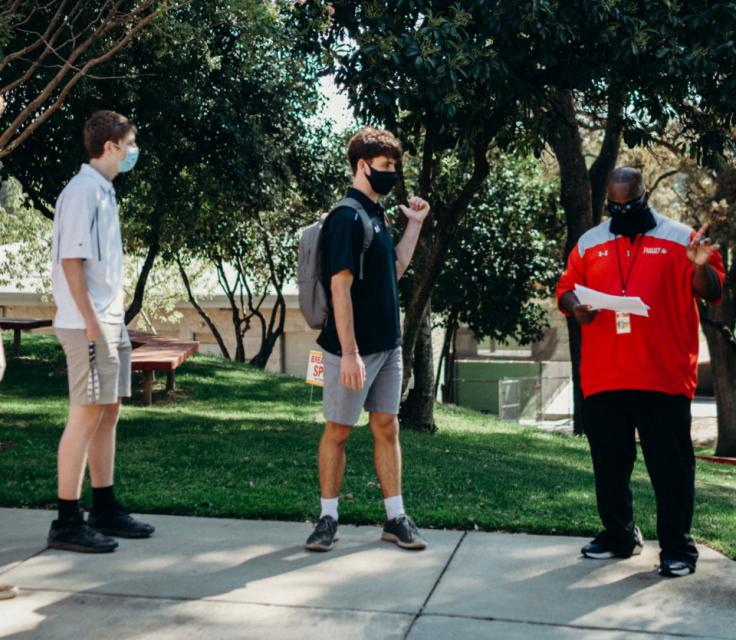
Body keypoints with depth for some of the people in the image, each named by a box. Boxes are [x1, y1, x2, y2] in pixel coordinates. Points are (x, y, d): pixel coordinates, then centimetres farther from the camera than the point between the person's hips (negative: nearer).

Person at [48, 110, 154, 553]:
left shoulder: (105, 191, 16)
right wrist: (91, 323, -19)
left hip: (111, 320, 10)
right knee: (87, 415, -7)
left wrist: (116, 320, 16)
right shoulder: (83, 190, -12)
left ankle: (105, 509, 21)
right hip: (89, 323, -9)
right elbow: (71, 260, -17)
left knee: (108, 412, 12)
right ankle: (68, 522, -1)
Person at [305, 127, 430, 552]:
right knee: (338, 430, 3)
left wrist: (415, 224, 13)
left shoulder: (377, 215, 13)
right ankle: (329, 519, 15)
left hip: (387, 344, 8)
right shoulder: (348, 217, -14)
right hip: (354, 347, -8)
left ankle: (396, 518, 17)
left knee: (387, 427, 10)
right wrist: (349, 353, -23)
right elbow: (340, 285, -20)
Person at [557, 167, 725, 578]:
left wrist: (701, 267, -20)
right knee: (609, 462, 12)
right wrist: (575, 306, -9)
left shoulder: (681, 238, 3)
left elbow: (712, 293, 1)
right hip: (603, 377, 3)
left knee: (670, 465, 1)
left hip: (665, 376, -3)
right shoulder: (589, 243, 11)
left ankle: (677, 546, 12)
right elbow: (566, 289, 14)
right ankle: (619, 535, 27)